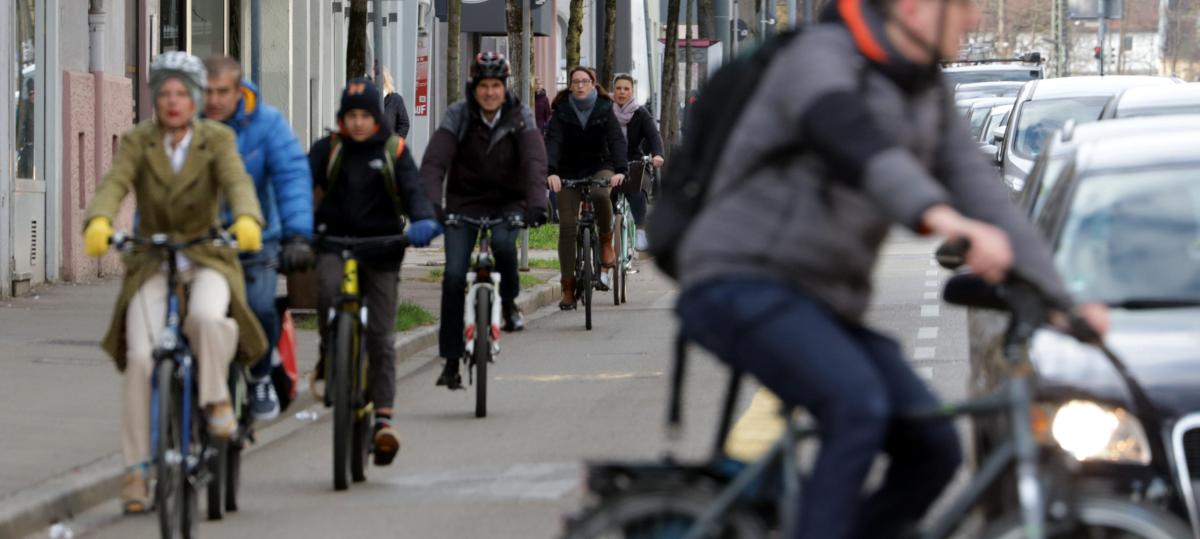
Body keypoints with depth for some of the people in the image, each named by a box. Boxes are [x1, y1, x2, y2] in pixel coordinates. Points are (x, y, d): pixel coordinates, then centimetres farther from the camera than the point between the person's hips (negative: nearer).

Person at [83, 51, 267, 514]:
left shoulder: (217, 140, -1)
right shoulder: (138, 142, -1)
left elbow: (237, 182, -19)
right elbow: (113, 185, -17)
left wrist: (247, 220, -42)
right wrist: (99, 223, -40)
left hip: (206, 258, -1)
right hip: (151, 262, 1)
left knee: (206, 317, -35)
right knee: (140, 358, -17)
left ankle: (216, 398, -7)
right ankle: (136, 468, -8)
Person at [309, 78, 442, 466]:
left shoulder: (394, 152, 4)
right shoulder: (328, 149, 5)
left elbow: (413, 190, -9)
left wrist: (424, 220, -31)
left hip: (380, 248, 0)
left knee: (381, 338, -2)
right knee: (329, 289, -33)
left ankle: (383, 419, -2)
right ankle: (330, 355, -6)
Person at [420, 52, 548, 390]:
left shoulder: (521, 119, -10)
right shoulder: (458, 117, -11)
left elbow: (534, 163, -22)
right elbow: (434, 162, -21)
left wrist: (536, 204, -40)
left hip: (507, 202, 0)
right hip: (464, 202, 0)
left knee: (503, 242, -33)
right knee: (454, 276, -13)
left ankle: (509, 302, -3)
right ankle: (451, 361, -4)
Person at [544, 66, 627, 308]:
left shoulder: (604, 109, -4)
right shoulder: (562, 111, -5)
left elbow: (616, 140, -15)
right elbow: (552, 141, -18)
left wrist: (620, 170, -33)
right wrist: (551, 172, -36)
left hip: (599, 167, -1)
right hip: (569, 171, 1)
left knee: (600, 194, -36)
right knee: (567, 226, -8)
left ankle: (606, 242, -10)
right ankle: (568, 288, -3)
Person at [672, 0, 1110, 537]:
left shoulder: (928, 99, 11)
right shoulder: (821, 57, -14)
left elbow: (983, 197, 7)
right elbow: (850, 139, -36)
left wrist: (1057, 299, -7)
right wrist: (939, 216, -54)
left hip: (827, 305, 9)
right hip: (743, 283, -8)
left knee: (933, 447, -7)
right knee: (858, 406, -32)